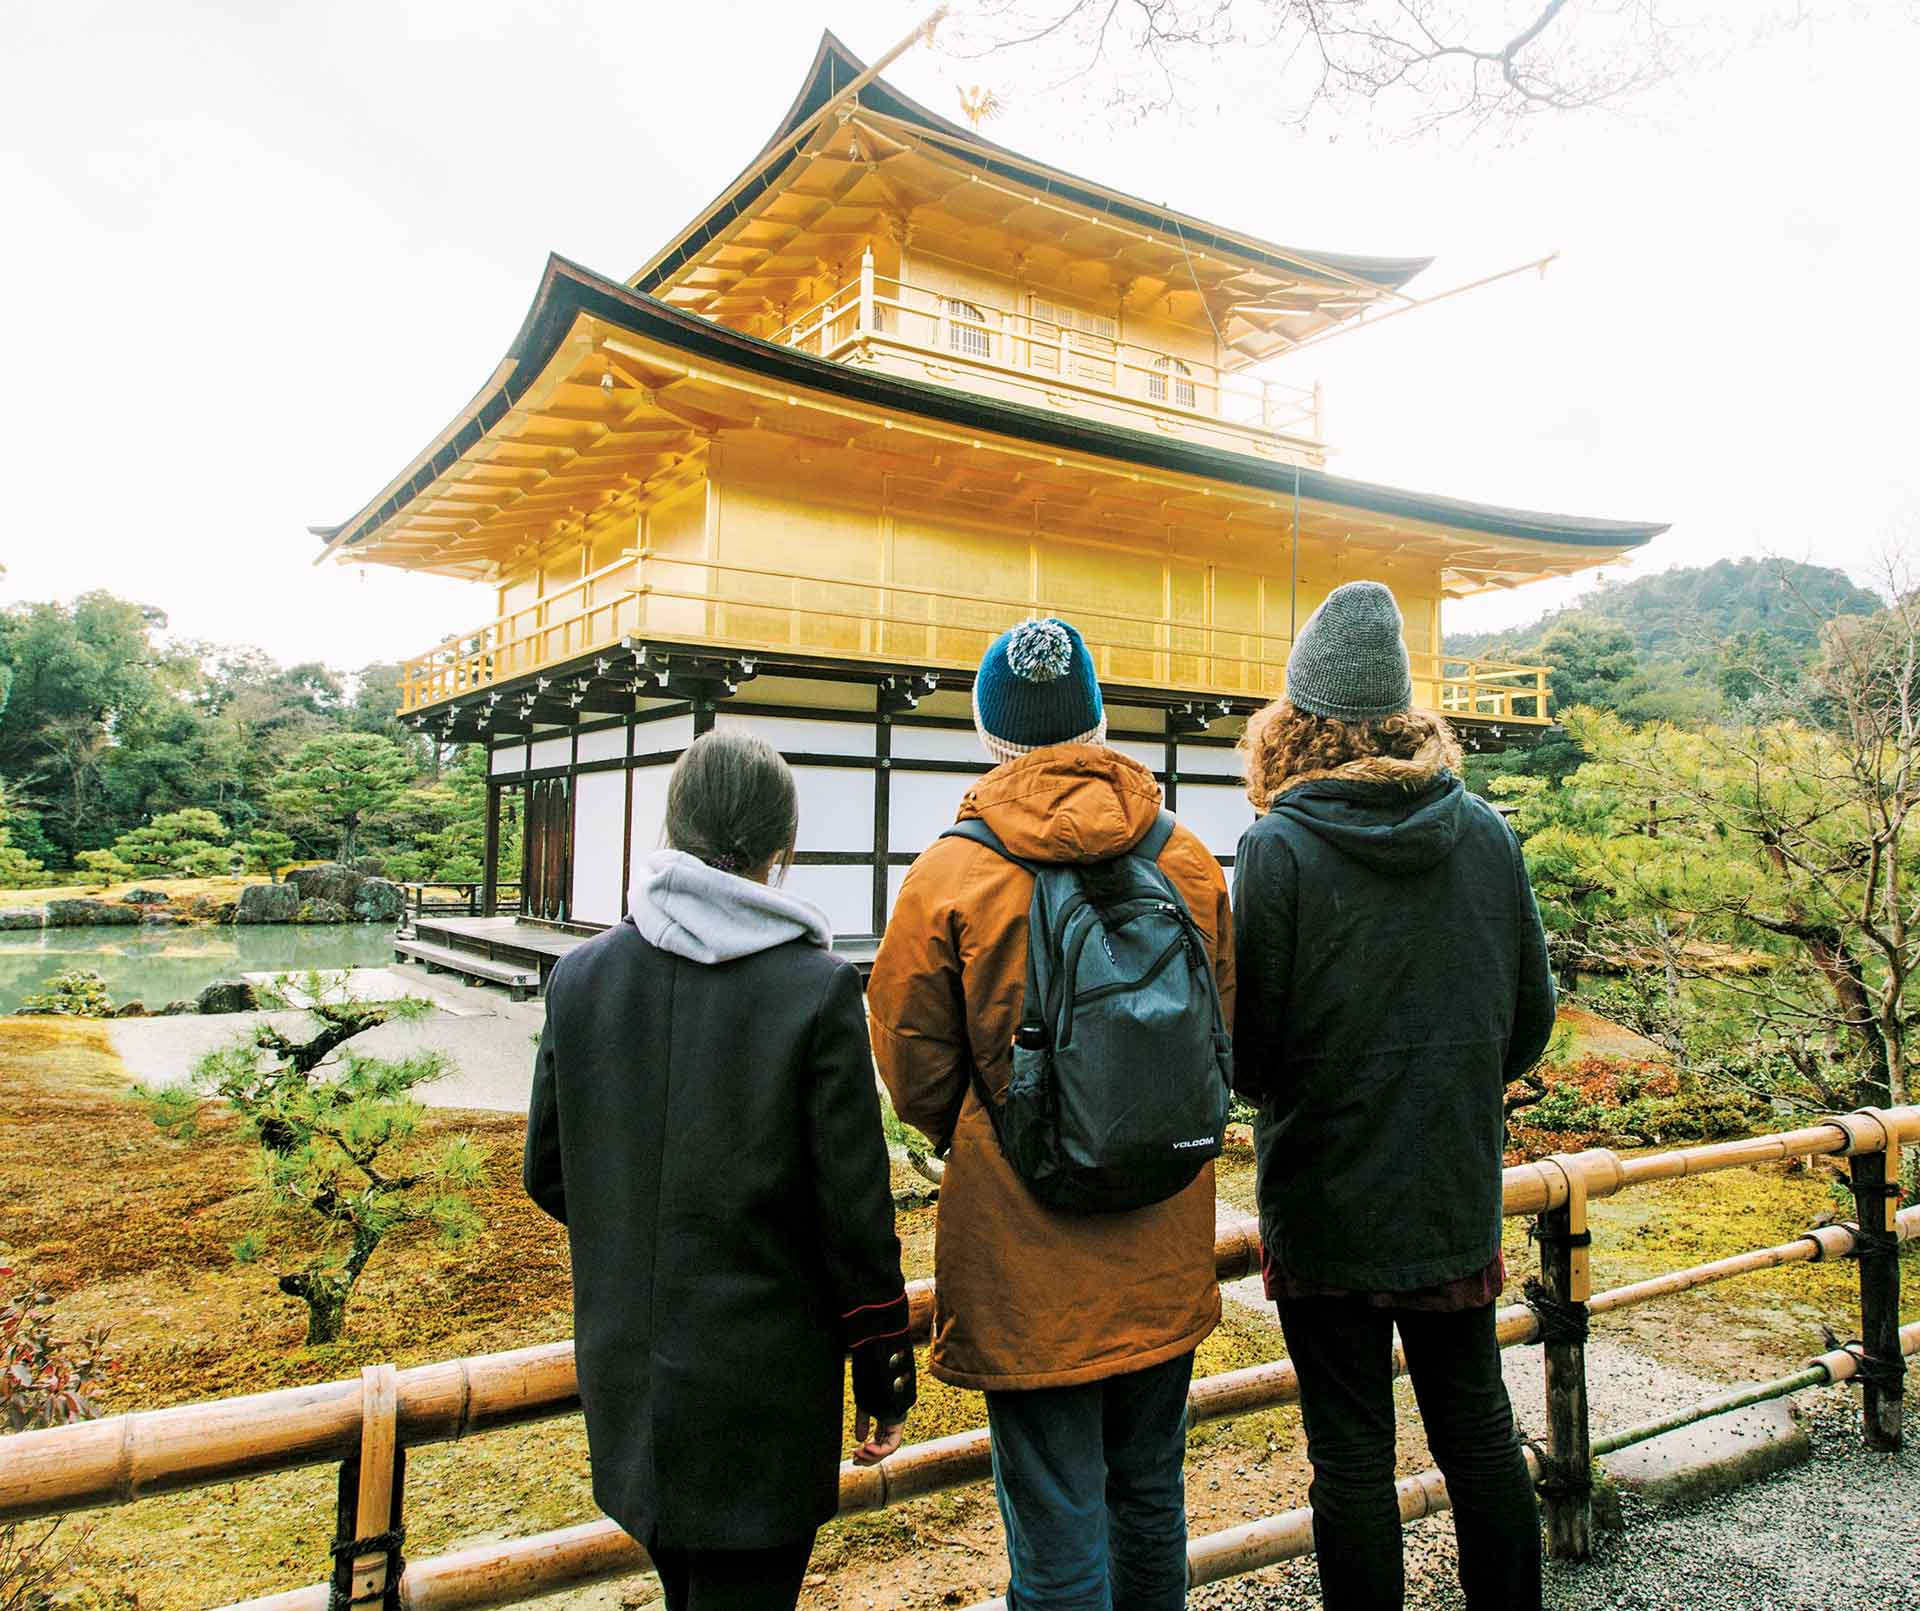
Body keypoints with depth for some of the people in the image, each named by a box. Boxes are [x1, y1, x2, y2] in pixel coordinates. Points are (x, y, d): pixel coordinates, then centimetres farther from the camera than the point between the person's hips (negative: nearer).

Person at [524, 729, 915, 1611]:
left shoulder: (582, 974, -5)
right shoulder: (817, 986, -17)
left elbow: (548, 1175, 4)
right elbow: (855, 1209, -14)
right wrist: (882, 1376, -1)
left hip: (624, 1372, 5)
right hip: (761, 1388, -4)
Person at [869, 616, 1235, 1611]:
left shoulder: (946, 875, -13)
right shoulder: (1189, 862, -2)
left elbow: (916, 1071, -5)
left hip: (1025, 1264, -4)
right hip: (1165, 1253, 4)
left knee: (1056, 1527, 10)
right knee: (1149, 1492, 24)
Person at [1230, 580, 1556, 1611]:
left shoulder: (1276, 850, -17)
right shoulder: (1485, 832, -4)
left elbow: (1249, 1050, -13)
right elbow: (1531, 1015, 5)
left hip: (1327, 1204, -4)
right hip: (1457, 1190, 5)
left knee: (1352, 1448, 10)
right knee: (1477, 1425, 21)